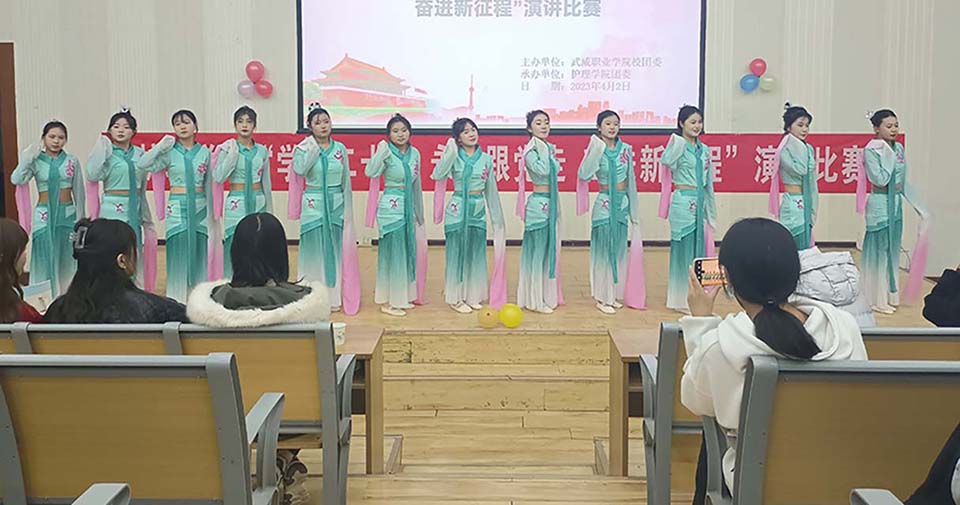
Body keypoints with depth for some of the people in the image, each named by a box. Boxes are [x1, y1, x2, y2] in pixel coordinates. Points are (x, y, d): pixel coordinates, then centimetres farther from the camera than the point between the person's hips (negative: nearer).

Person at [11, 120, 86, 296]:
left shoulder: (72, 161, 3)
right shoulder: (35, 161, -1)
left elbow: (79, 192, 6)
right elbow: (16, 179, -16)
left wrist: (80, 219, 6)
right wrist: (27, 159, -21)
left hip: (68, 214, 1)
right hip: (44, 215, -1)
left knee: (67, 259, 7)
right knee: (45, 258, 1)